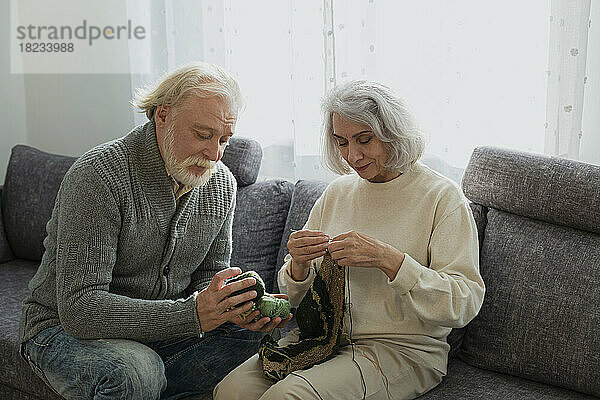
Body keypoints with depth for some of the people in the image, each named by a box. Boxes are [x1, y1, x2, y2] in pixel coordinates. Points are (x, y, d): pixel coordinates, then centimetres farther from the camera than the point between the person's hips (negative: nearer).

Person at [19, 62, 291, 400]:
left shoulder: (222, 184, -2)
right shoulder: (99, 175, -23)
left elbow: (209, 274, 7)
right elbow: (78, 309, -28)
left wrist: (232, 306, -18)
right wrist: (191, 313, -37)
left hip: (160, 330, 6)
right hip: (66, 331, -6)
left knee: (258, 334, -15)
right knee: (136, 372, -37)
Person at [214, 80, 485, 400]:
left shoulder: (441, 197, -4)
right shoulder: (336, 193, 12)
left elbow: (464, 305, -14)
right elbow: (296, 297, 14)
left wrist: (388, 259, -25)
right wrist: (299, 265, -10)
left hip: (403, 349, -4)